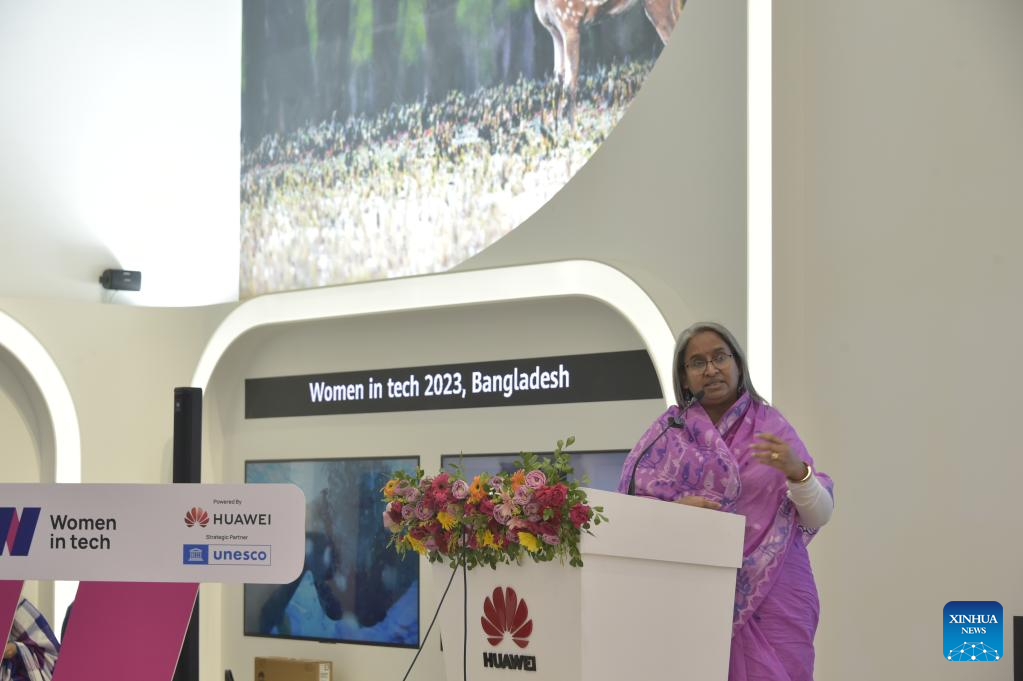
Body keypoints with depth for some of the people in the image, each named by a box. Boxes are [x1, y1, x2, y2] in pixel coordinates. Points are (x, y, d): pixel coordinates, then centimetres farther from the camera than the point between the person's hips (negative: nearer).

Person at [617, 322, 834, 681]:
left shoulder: (771, 426, 5)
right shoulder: (668, 431, 8)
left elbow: (819, 516, 1)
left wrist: (797, 471, -19)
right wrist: (676, 507, -19)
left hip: (770, 595, -1)